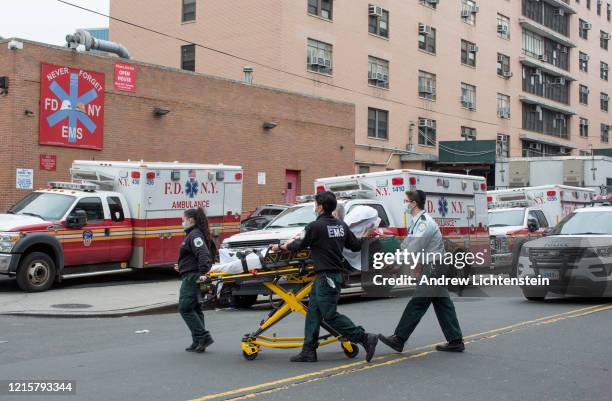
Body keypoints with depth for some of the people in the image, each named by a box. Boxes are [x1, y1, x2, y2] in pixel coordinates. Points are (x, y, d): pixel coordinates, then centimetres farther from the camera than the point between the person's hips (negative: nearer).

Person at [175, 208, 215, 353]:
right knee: (195, 309, 12)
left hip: (192, 277, -11)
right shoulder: (193, 234, 17)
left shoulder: (195, 235, -15)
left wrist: (203, 272, -35)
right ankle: (199, 342, 15)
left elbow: (203, 254, -27)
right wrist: (182, 267, 28)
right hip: (192, 276, 11)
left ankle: (203, 337, -9)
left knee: (185, 308, -8)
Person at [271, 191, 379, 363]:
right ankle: (309, 351, 14)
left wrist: (280, 247, 14)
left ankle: (365, 338, -5)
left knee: (330, 315, -4)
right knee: (313, 312, 11)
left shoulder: (316, 226, -14)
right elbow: (356, 246, 11)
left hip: (326, 277, -9)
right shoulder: (341, 225, 7)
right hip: (335, 273, 9)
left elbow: (300, 245, -3)